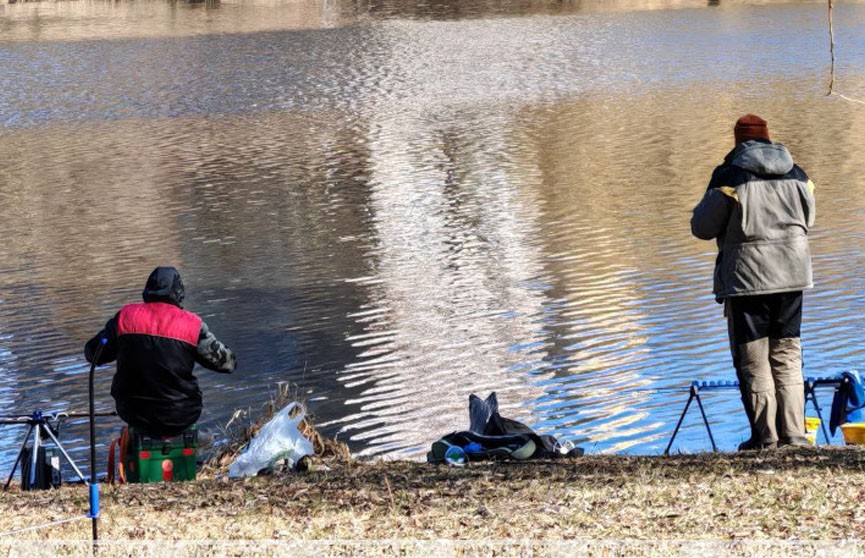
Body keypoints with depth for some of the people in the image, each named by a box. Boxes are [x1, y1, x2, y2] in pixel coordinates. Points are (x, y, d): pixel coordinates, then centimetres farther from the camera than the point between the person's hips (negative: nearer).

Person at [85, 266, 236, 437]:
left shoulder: (126, 316, -4)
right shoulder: (192, 325, -9)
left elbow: (92, 353, 7)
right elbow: (227, 363, -2)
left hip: (133, 415, 2)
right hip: (179, 419, -2)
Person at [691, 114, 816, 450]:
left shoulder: (729, 177, -10)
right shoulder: (796, 175, 5)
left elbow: (702, 228, -5)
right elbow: (808, 219, 19)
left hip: (747, 278, -5)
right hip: (793, 275, 5)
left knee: (752, 359, 3)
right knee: (788, 354, 12)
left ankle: (764, 435, 1)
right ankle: (793, 433, 8)